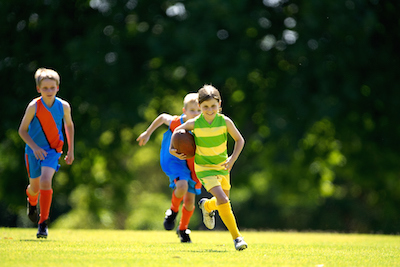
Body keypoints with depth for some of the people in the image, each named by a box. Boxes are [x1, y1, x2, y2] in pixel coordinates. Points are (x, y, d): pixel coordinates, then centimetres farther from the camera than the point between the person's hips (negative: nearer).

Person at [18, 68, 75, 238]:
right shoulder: (34, 106, -15)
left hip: (53, 150, 0)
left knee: (45, 181, -22)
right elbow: (22, 130, -7)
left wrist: (71, 150, 12)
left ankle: (43, 223, -12)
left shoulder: (63, 106, -9)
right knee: (35, 187, 11)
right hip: (34, 150, 0)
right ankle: (32, 201, 52)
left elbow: (69, 125, 10)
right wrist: (34, 147, -20)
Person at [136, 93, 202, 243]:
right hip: (176, 161, -2)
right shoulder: (176, 123, -15)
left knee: (190, 200, 2)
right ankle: (173, 211, 1)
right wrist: (147, 133, 15)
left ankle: (183, 229, 31)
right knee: (182, 186, -31)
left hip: (193, 166, 2)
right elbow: (162, 117, 7)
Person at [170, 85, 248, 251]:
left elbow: (239, 140, -3)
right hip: (204, 168, -3)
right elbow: (178, 130, 3)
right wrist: (172, 149, -9)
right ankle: (236, 237, -13)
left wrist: (232, 159, -14)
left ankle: (206, 206, 55)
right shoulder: (195, 123, -17)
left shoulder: (225, 121, -15)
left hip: (222, 166, 4)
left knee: (223, 202, 18)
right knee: (222, 200, -21)